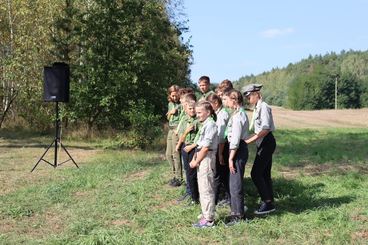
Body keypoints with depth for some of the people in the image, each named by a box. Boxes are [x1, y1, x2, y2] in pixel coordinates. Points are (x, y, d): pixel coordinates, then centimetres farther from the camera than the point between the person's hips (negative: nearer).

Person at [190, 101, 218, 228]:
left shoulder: (210, 125, -15)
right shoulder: (204, 124, 14)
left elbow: (206, 147, -19)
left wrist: (196, 161, -13)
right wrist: (194, 159, 8)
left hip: (207, 158, -10)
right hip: (201, 158, 10)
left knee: (206, 189, -5)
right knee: (202, 189, 17)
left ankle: (209, 219, 2)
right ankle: (206, 215, 28)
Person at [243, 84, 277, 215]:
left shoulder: (263, 107, -13)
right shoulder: (257, 108, 14)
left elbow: (266, 129, -22)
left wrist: (249, 140, -23)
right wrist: (249, 138, 6)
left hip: (267, 143, -10)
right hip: (263, 143, 10)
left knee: (255, 173, -9)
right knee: (264, 174, 12)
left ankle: (267, 203, -3)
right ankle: (269, 203, 20)